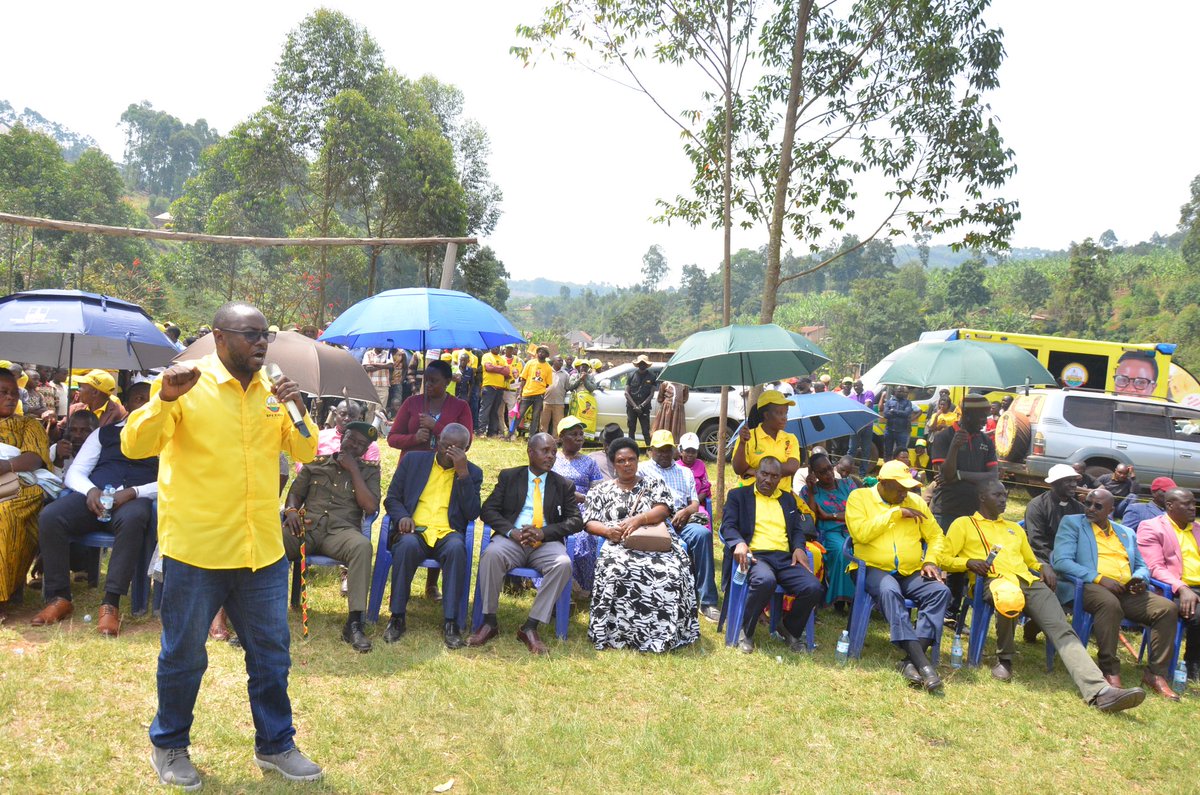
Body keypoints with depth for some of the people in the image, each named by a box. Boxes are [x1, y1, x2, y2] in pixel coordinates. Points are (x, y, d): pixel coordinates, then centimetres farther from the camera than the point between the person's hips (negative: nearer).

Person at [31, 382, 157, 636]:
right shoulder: (105, 433, 22)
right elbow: (74, 472, 15)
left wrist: (133, 492, -17)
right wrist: (90, 490, -9)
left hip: (136, 500, -3)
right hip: (94, 497, 3)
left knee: (132, 518, -39)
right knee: (50, 516, -27)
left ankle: (110, 603, -38)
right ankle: (59, 597, -16)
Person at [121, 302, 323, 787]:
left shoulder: (271, 391, 7)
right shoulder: (186, 385, -8)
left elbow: (304, 452, 6)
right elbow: (134, 446, -14)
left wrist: (299, 411, -12)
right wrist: (165, 399, -30)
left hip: (263, 550, 5)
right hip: (196, 549, -4)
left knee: (271, 652, 13)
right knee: (184, 655, 11)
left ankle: (275, 745, 30)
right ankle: (169, 745, 34)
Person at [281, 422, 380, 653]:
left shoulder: (369, 470, 15)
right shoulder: (316, 463, 20)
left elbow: (370, 508, 1)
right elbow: (294, 493, 20)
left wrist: (353, 469, 0)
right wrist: (291, 510, -5)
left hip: (341, 530, -1)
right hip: (306, 526, 1)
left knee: (363, 546, -38)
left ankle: (354, 623, -36)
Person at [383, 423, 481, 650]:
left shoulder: (473, 473, 10)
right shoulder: (413, 460, 13)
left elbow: (472, 514, -3)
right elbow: (391, 498, 13)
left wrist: (462, 473, -9)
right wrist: (402, 517, -10)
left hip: (448, 534, 0)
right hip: (415, 531, 0)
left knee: (457, 548, -35)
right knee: (407, 545, -35)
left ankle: (450, 621, -27)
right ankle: (398, 617, -20)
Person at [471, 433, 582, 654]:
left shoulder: (564, 485, 14)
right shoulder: (509, 477, 14)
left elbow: (576, 520, 5)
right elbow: (488, 510, 6)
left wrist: (543, 533, -12)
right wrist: (511, 531, -13)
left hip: (547, 543, 1)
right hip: (512, 539, 0)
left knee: (563, 564, -32)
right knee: (491, 554, -34)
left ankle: (530, 627, -24)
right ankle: (489, 622, -19)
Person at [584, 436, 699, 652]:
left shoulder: (654, 484, 17)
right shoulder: (601, 491, 19)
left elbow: (663, 510, 0)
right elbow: (589, 523, 11)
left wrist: (638, 519, -18)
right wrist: (608, 530, -11)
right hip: (619, 546, 0)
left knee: (671, 572, -33)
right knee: (616, 570, -36)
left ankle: (665, 634, -20)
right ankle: (618, 633, -24)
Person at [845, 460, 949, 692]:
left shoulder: (915, 501, 14)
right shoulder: (859, 497, 2)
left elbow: (935, 536, 16)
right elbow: (860, 532, -14)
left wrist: (930, 561, -3)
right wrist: (895, 513, -12)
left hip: (911, 572, 5)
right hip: (874, 569, -4)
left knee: (940, 591, -24)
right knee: (889, 591, -36)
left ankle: (911, 660, -30)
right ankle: (921, 661, -39)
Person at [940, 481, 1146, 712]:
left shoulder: (1015, 528, 34)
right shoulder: (964, 524, 17)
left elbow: (1031, 561, 36)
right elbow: (944, 559, 8)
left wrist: (1044, 567, 13)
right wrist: (968, 562, -11)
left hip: (1029, 581, 6)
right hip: (994, 580, -5)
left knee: (1063, 630, -18)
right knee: (1009, 599, -42)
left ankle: (1100, 692, -35)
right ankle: (1004, 659, -14)